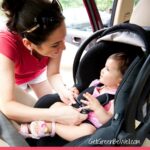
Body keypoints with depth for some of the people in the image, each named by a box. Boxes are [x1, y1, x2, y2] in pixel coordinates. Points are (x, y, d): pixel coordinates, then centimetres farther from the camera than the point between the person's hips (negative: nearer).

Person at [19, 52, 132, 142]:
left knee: (87, 131, -41)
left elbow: (108, 121, -21)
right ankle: (39, 124, -16)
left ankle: (51, 127, -30)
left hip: (90, 124, -8)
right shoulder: (96, 83, 8)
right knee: (57, 104, 4)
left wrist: (97, 107, -33)